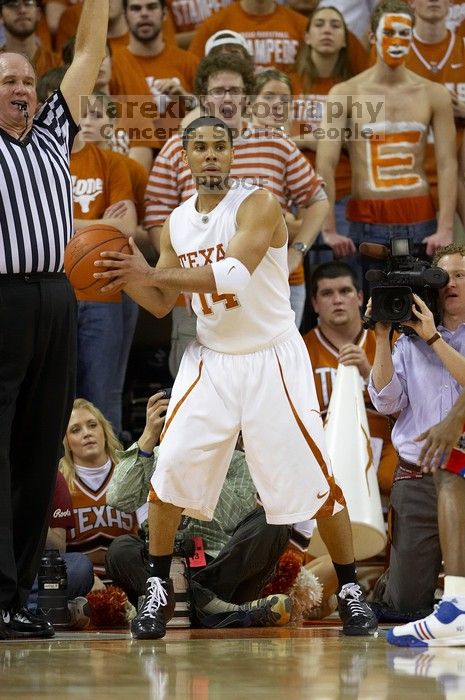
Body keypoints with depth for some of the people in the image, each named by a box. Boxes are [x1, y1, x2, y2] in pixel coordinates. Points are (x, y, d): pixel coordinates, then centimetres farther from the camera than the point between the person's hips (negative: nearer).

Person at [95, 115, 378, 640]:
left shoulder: (258, 205, -14)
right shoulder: (176, 223, 5)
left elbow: (234, 275, -29)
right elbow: (163, 305, 10)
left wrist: (153, 274, -33)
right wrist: (127, 279, -9)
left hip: (272, 359, -4)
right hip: (211, 358, 5)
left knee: (313, 477, -5)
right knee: (171, 468, -8)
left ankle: (350, 590, 10)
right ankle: (158, 590, 5)